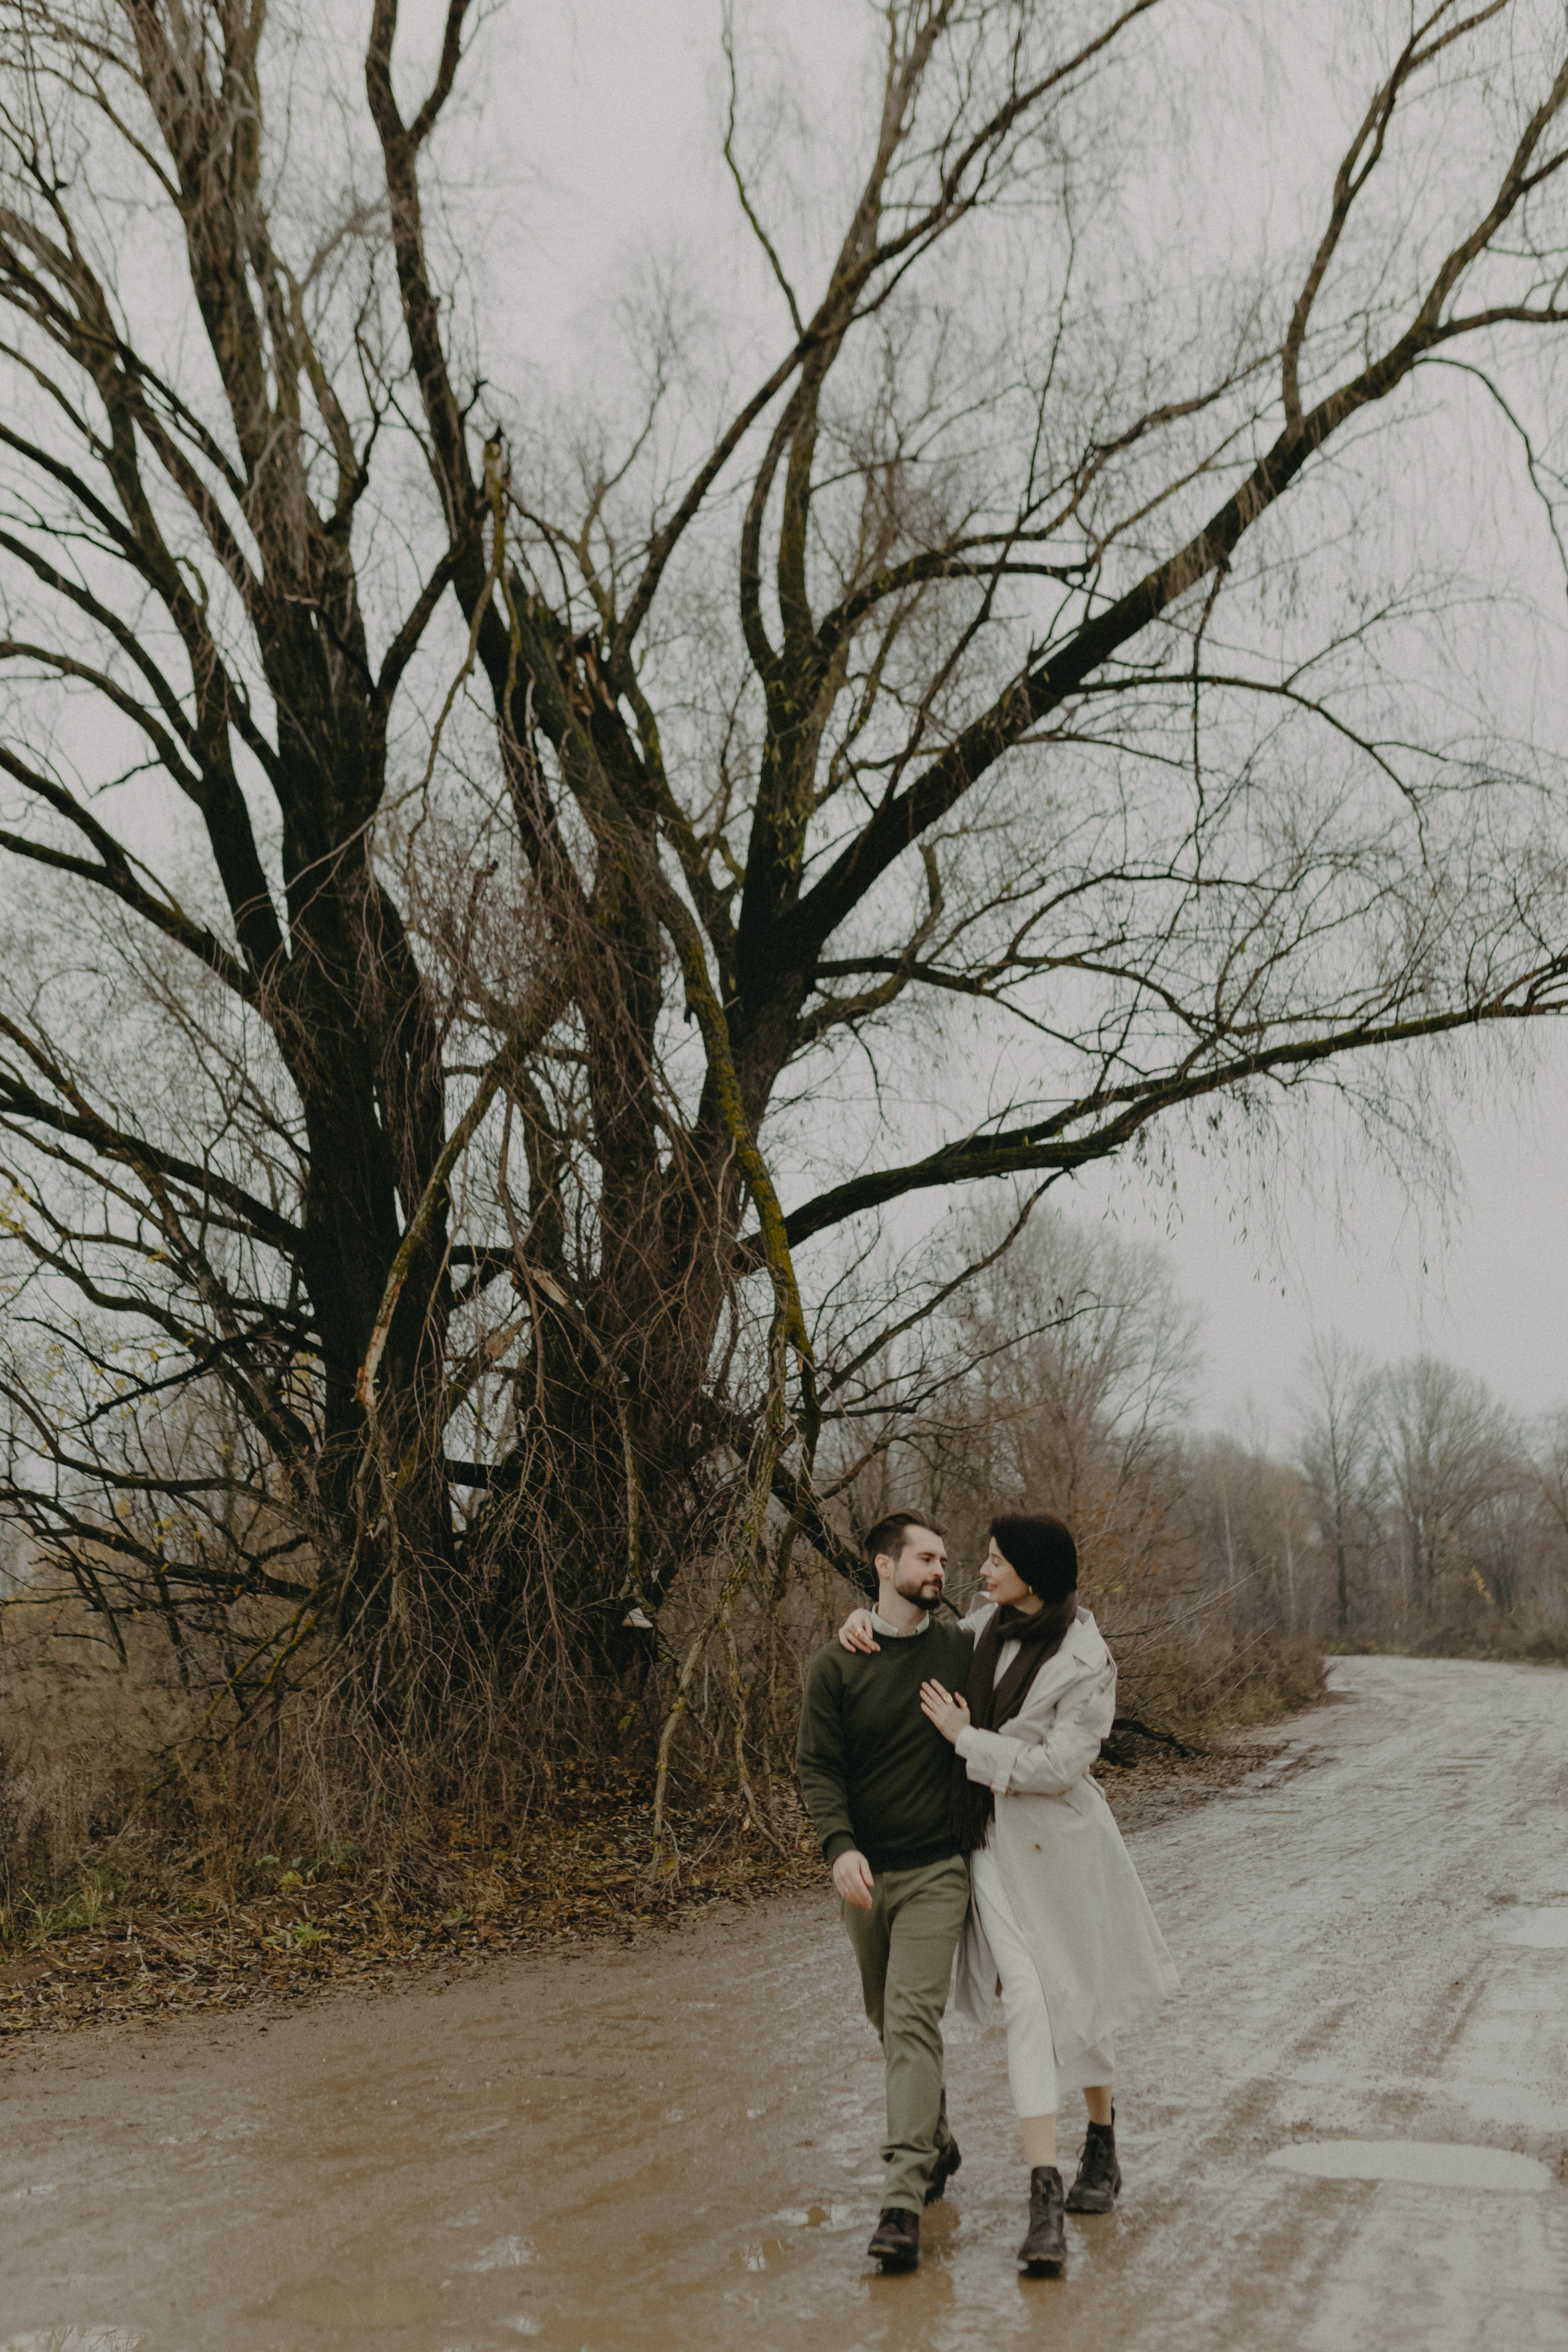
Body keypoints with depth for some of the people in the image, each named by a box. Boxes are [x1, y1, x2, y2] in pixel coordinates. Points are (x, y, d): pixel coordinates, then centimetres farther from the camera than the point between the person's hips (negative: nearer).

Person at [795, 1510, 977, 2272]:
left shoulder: (963, 1650, 1)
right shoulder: (835, 1666, -2)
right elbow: (817, 1766, -7)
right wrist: (840, 1846, -21)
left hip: (937, 1871, -2)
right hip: (864, 1873, 2)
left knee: (914, 2019, -14)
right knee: (889, 2022, 14)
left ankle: (903, 2200, -17)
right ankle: (937, 2144, 37)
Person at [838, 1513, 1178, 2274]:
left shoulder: (1087, 1663, -15)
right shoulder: (990, 1625, 3)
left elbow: (1060, 1765, -19)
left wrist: (966, 1738, -15)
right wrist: (867, 1619, 0)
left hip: (1057, 1840, -4)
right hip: (991, 1839, 4)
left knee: (1076, 2001, 11)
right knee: (1024, 1999, -6)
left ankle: (1102, 2147, 37)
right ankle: (1044, 2194, -9)